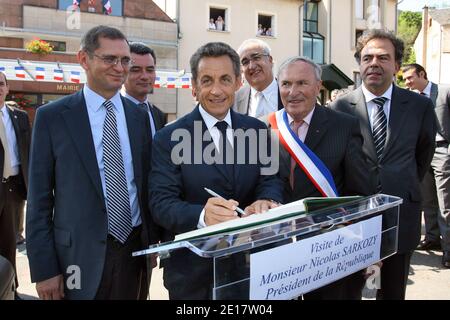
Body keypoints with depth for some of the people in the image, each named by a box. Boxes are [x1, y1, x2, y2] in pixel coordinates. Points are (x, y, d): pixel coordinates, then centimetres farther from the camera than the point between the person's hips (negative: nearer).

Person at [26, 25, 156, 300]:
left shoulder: (140, 116, 5)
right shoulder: (51, 117, -5)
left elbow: (146, 184, 10)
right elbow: (39, 198, -5)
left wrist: (152, 241, 8)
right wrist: (44, 269, -7)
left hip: (135, 249, 3)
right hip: (79, 256, -3)